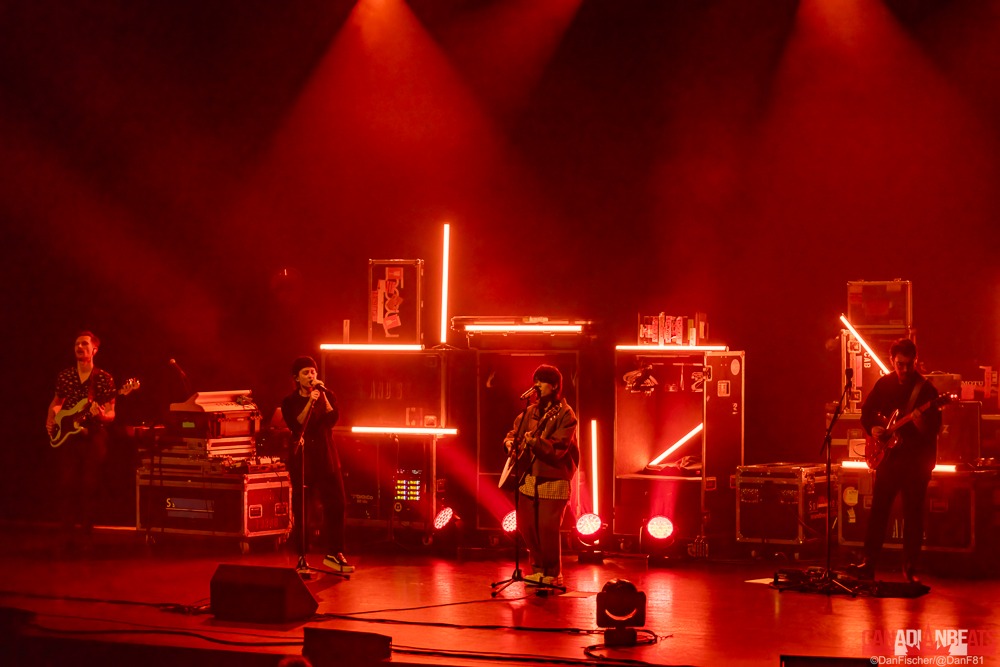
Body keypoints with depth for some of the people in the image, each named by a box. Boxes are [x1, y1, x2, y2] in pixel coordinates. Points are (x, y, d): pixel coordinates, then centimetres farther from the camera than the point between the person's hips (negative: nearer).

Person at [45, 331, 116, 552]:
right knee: (67, 485, -5)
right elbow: (56, 402, 24)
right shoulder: (64, 376, 8)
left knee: (88, 487, -2)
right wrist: (50, 420, 7)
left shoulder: (104, 378, 0)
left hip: (93, 437, -2)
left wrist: (102, 416, -21)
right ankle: (69, 534, 2)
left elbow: (111, 414, 0)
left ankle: (85, 535, 6)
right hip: (66, 436, 2)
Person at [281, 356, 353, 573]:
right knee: (301, 508, -1)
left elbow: (333, 419, -7)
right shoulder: (290, 402, 4)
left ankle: (334, 553, -4)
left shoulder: (326, 395, 9)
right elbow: (296, 425, -12)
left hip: (326, 457, 1)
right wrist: (310, 402, -20)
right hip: (302, 458, -1)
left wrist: (323, 396, -15)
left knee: (336, 504, -8)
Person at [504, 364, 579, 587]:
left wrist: (533, 441, -30)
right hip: (530, 478, 7)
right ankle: (538, 569, 25)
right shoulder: (531, 411, 11)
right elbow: (514, 432, 22)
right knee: (526, 526, 8)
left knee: (547, 529, -9)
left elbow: (557, 449, -19)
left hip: (553, 480, -7)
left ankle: (552, 575, 5)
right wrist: (510, 442, 0)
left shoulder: (565, 414, -10)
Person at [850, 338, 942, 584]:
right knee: (878, 510, 2)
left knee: (913, 514, 0)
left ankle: (910, 568, 8)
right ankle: (869, 563, 7)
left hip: (917, 459, -3)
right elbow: (867, 410, 17)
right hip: (888, 455, 3)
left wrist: (923, 425, -31)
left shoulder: (925, 388, -6)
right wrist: (873, 428, -1)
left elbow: (936, 425, -11)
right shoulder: (884, 384, 6)